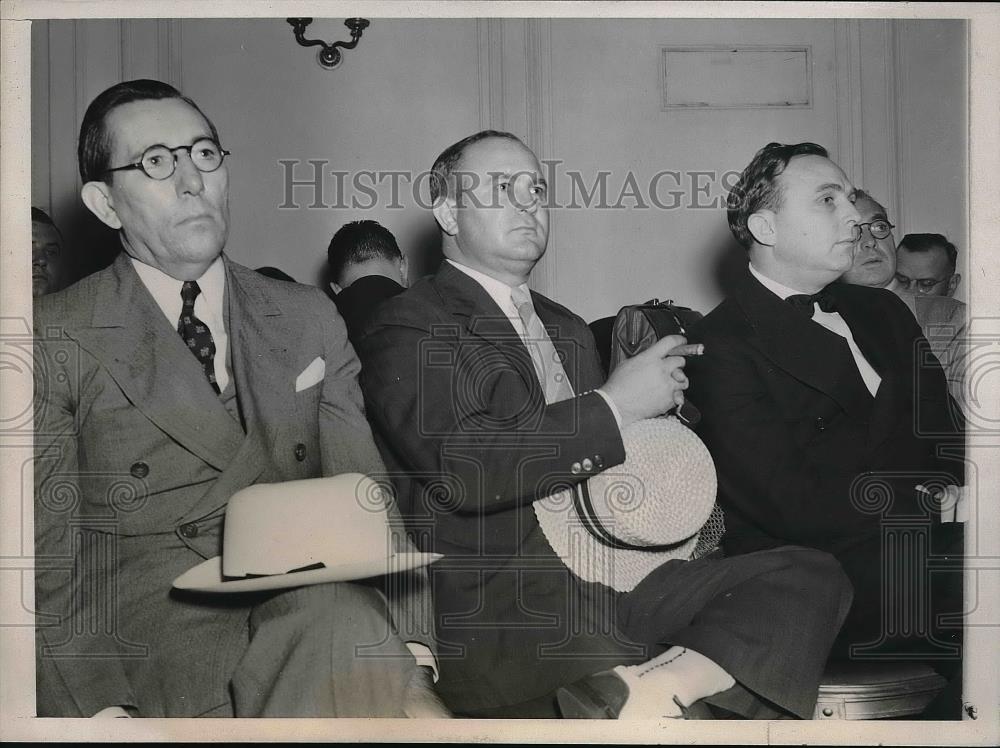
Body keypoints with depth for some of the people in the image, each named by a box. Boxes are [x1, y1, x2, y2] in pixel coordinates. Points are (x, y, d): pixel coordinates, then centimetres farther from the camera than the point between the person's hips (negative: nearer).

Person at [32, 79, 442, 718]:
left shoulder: (309, 321, 14)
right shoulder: (55, 342, 2)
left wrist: (409, 641, -9)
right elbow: (46, 551, -2)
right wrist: (99, 704, -18)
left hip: (310, 614, 4)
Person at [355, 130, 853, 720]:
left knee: (811, 575, -15)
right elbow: (463, 466, -18)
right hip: (499, 612, -8)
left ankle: (664, 685, -31)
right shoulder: (409, 326, -2)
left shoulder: (567, 328, 25)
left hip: (618, 578, 9)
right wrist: (615, 405, -13)